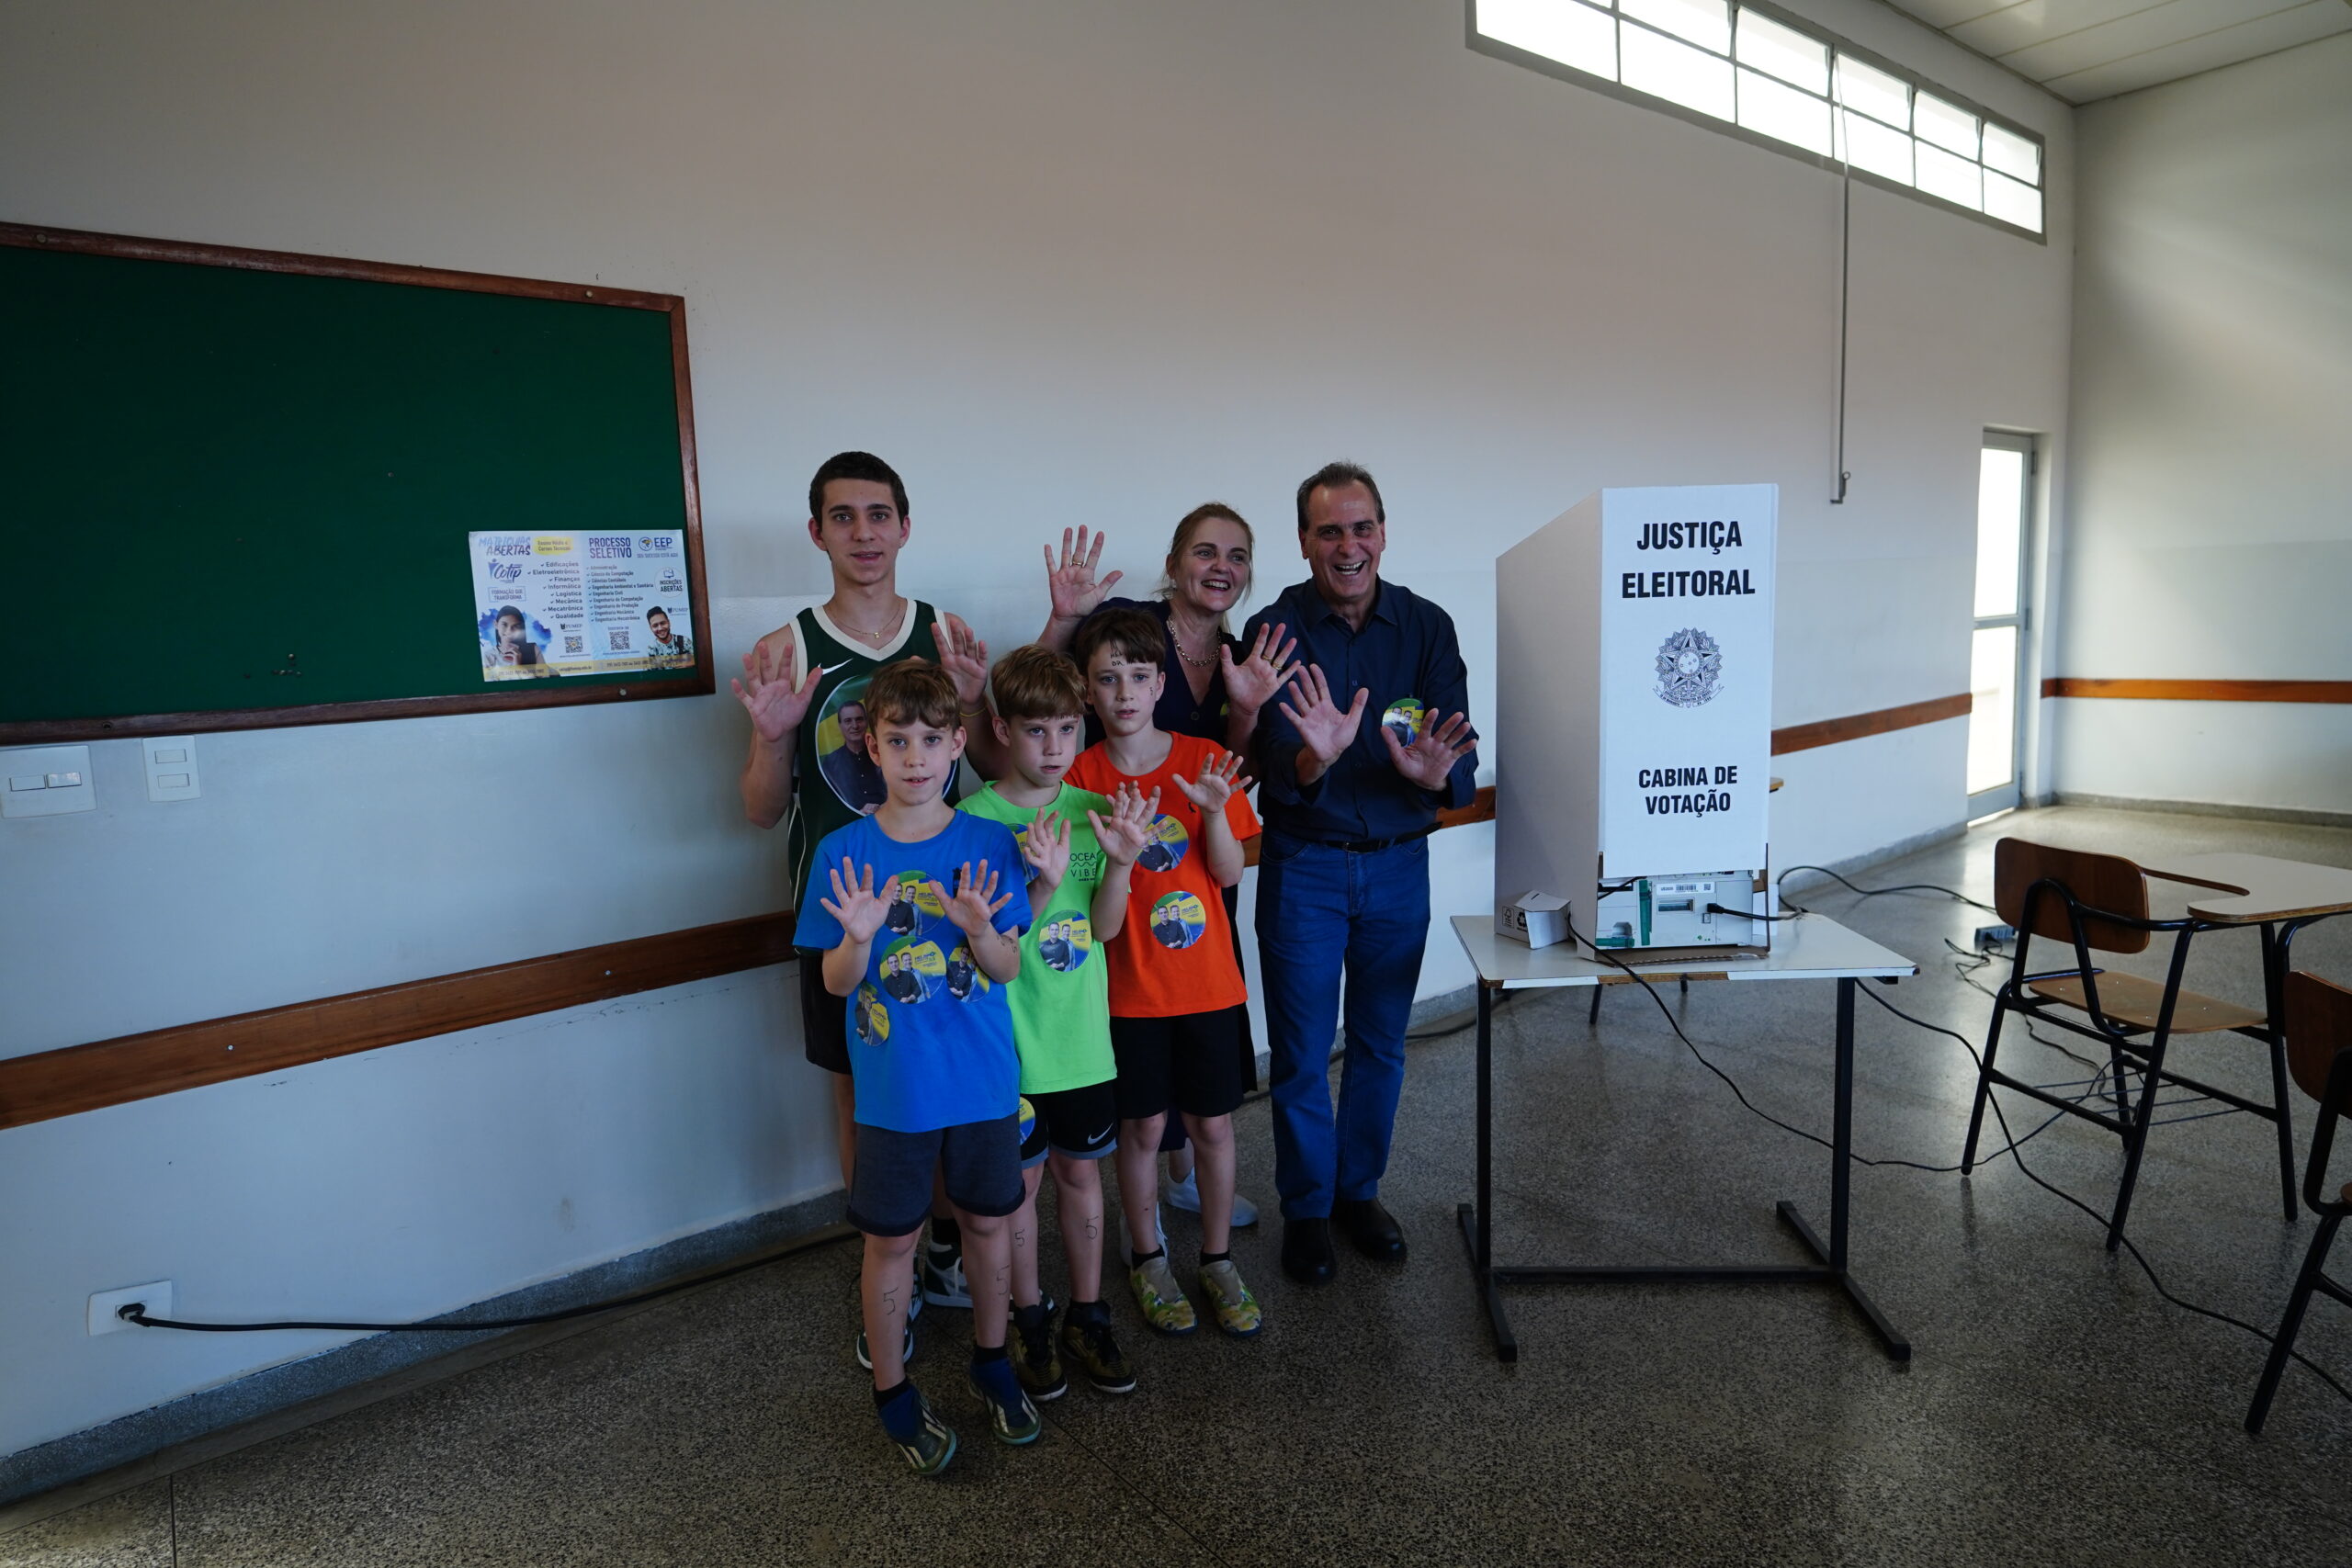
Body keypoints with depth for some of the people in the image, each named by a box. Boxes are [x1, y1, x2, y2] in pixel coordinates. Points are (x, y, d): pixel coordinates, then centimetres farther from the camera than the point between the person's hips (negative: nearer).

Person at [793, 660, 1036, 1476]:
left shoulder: (988, 843, -6)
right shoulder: (844, 851, -8)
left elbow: (1009, 968, -6)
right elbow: (836, 981, -5)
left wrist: (981, 929, -27)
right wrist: (857, 938, -26)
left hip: (985, 1077, 1)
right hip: (893, 1085, -1)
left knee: (988, 1220, 16)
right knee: (890, 1238, 11)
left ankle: (991, 1360, 41)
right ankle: (892, 1390, 34)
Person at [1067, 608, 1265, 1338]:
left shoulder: (1205, 760, -4)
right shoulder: (1081, 777, -6)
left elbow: (1229, 874, -4)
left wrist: (1215, 811, -21)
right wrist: (1116, 851, -24)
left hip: (1206, 978, 1)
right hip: (1129, 985, -1)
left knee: (1212, 1122, 10)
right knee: (1143, 1125, 10)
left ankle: (1217, 1260, 30)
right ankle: (1148, 1259, 32)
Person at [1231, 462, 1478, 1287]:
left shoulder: (1427, 626, -3)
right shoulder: (1275, 630, -10)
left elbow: (1461, 761, -10)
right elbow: (1276, 773, -18)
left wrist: (1436, 773, -33)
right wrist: (1315, 760, -40)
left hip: (1398, 864, 3)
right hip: (1304, 867, -2)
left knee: (1381, 1043, 15)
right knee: (1302, 1052, 7)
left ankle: (1359, 1190, 36)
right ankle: (1306, 1209, 27)